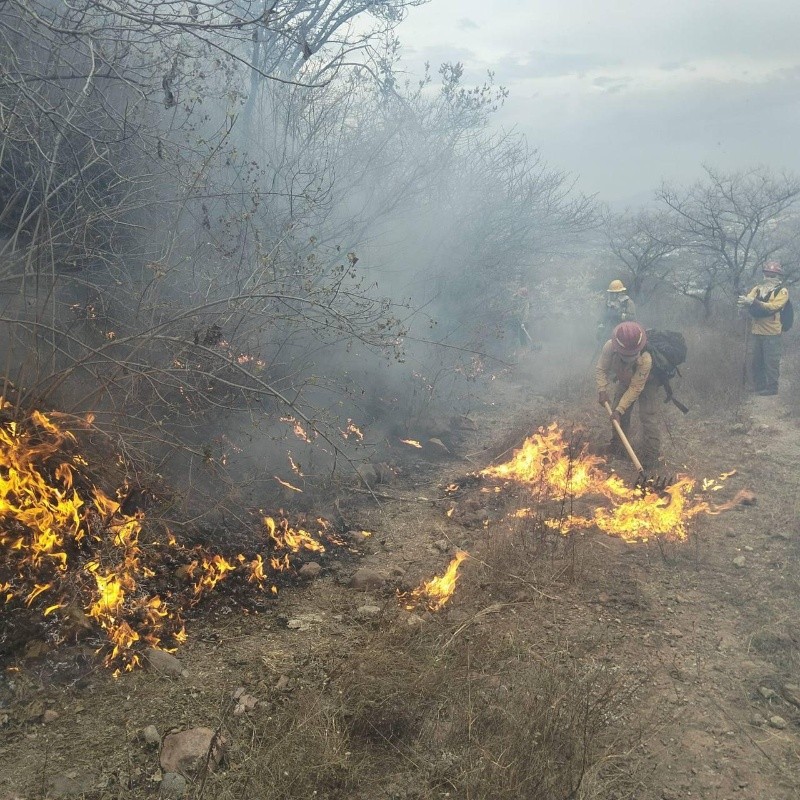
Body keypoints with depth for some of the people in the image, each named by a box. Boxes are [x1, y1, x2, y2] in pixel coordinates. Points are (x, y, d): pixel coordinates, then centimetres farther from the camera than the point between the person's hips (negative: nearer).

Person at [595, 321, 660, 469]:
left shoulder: (646, 359, -44)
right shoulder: (609, 347, -36)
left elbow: (635, 388, -35)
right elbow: (601, 369, -18)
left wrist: (619, 410, -34)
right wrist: (602, 390, -30)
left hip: (647, 383, -4)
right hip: (625, 380, 4)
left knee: (648, 416, -12)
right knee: (619, 413, 4)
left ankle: (650, 454, -3)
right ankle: (617, 445, 24)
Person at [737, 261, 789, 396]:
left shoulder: (782, 291, -3)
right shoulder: (757, 289, 12)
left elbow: (773, 307, -19)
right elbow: (747, 301, -3)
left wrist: (753, 302, -27)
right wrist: (745, 301, -28)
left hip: (771, 332, -5)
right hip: (756, 331, 5)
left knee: (771, 361, -2)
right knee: (757, 361, 12)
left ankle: (771, 388, 6)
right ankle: (759, 386, 22)